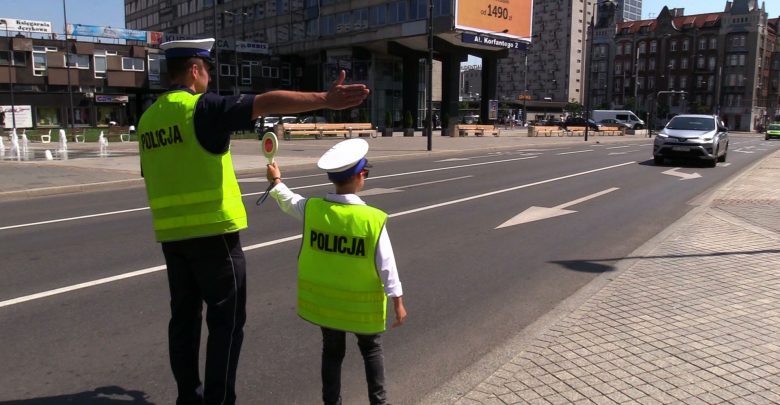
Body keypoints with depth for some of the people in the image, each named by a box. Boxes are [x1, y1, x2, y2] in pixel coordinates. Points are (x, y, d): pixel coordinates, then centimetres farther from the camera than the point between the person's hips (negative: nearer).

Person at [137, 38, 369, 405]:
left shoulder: (148, 118, 12)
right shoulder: (203, 108, -12)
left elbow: (151, 178, 19)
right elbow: (265, 103, -26)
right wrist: (325, 100, -34)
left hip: (171, 234, 8)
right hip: (213, 231, -8)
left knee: (184, 316, 16)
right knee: (226, 321, 3)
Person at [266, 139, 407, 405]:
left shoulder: (311, 208, -10)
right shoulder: (373, 219, -20)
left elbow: (289, 202, 12)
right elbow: (386, 264, -16)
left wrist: (276, 181, 32)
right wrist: (398, 301, -6)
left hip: (324, 298, 3)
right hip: (361, 303, -3)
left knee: (332, 351, 20)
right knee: (371, 349, 19)